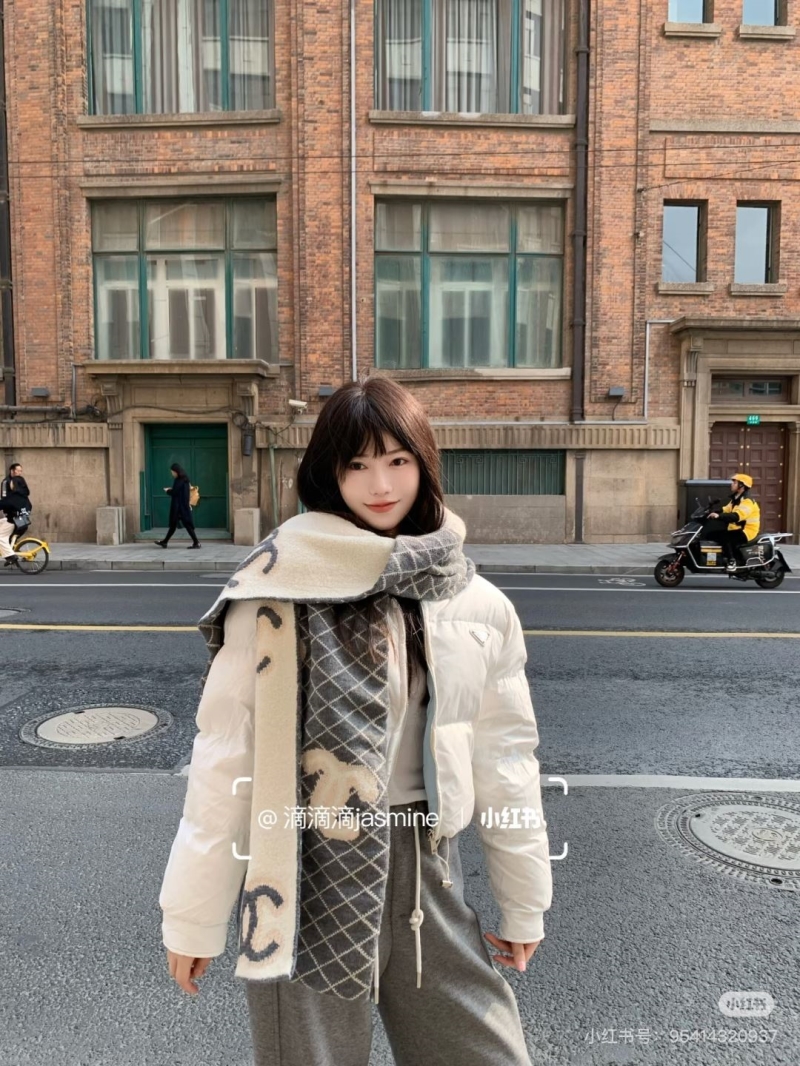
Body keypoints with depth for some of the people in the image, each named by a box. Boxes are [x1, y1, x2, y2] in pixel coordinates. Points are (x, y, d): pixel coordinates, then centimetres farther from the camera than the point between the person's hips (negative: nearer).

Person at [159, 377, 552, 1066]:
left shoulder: (477, 603, -1)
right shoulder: (281, 593, -12)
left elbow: (505, 757, 6)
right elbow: (225, 756, -8)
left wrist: (524, 903, 12)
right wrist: (195, 917, -3)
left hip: (427, 875, 4)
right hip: (307, 874, -3)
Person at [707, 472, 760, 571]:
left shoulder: (747, 501, -19)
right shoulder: (735, 499, 15)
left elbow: (737, 516, -34)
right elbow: (725, 510, 12)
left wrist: (719, 516, -45)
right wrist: (712, 512, -6)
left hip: (747, 531, -10)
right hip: (737, 529, 10)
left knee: (724, 537, -31)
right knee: (712, 534, 3)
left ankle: (731, 560, -26)